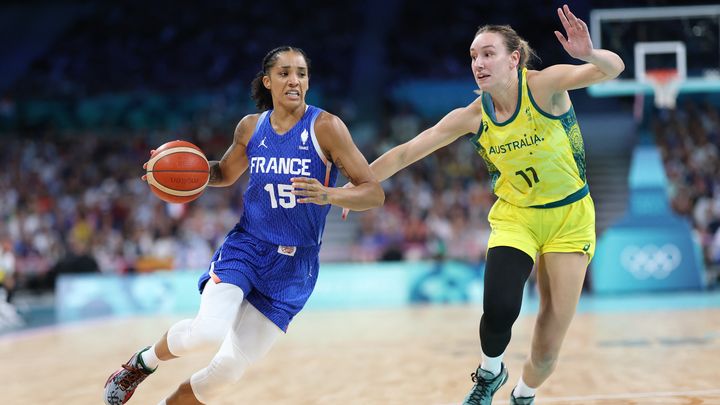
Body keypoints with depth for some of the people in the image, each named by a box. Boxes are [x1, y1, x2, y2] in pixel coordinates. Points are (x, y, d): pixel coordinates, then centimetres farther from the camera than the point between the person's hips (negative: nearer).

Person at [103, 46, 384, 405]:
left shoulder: (325, 127, -10)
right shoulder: (251, 127, 2)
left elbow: (374, 193, -13)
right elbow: (225, 173, 22)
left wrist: (328, 195, -32)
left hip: (293, 266, -1)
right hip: (245, 245, 1)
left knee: (226, 371, -3)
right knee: (209, 332, -26)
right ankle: (145, 360, 5)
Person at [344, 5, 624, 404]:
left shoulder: (543, 86, -19)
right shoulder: (473, 117, -9)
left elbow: (613, 69, -33)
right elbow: (405, 153, -5)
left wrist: (589, 54, -54)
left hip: (569, 217, -2)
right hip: (515, 217, 2)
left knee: (547, 349, -2)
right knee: (499, 309, -25)